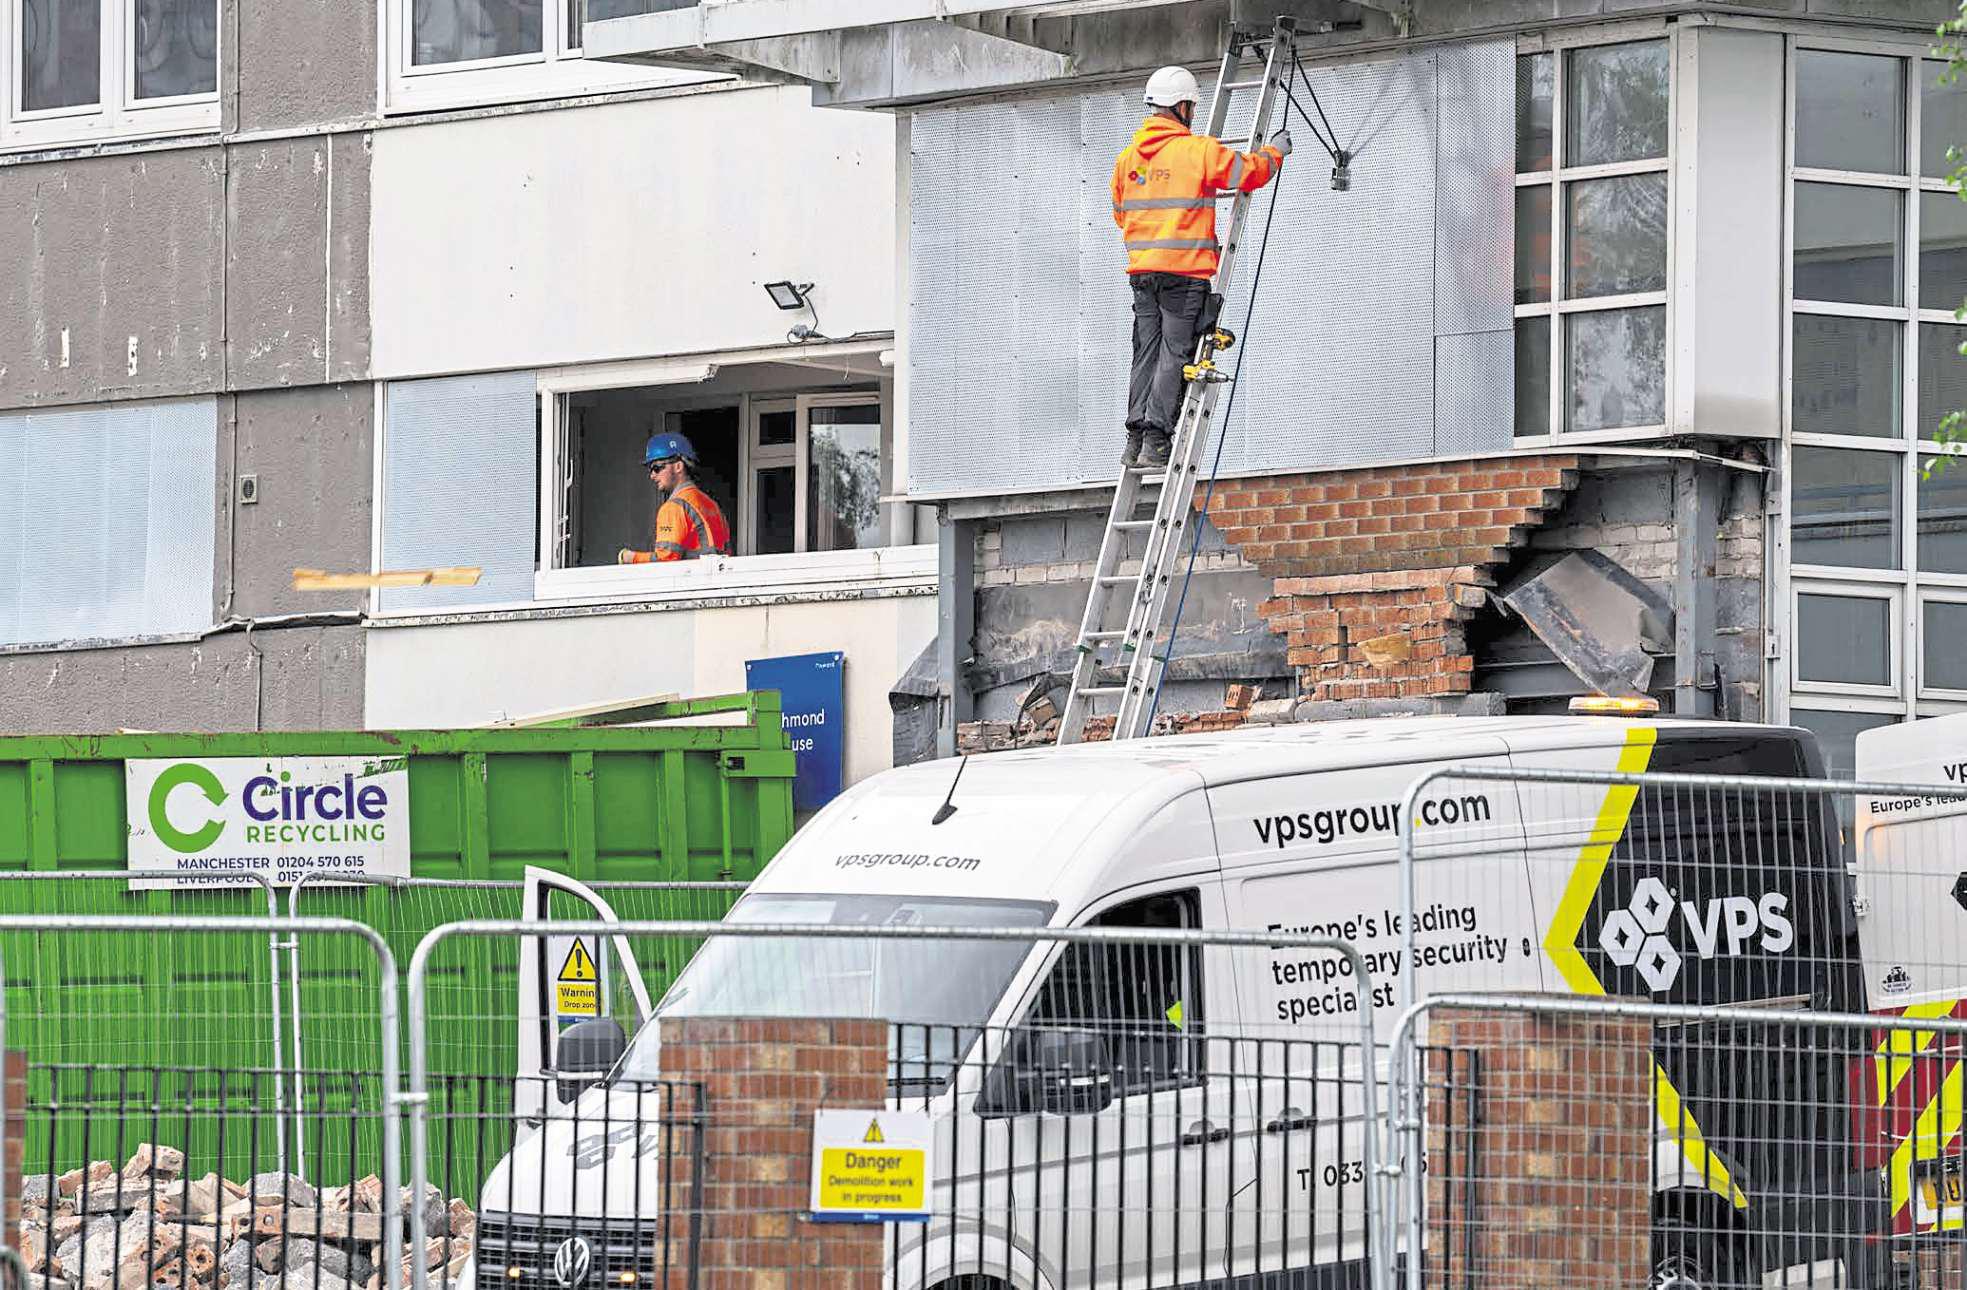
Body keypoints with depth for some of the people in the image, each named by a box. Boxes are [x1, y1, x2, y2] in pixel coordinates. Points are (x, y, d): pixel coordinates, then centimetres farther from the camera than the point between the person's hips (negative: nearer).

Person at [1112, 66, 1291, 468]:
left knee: (1146, 355, 9)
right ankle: (1156, 440, -10)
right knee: (1175, 355, -4)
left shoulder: (1128, 157, 11)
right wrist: (1275, 151, 19)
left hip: (1141, 269, 6)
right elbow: (1248, 172, 0)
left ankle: (1136, 439, 4)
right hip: (1185, 269, -6)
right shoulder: (1199, 149, -7)